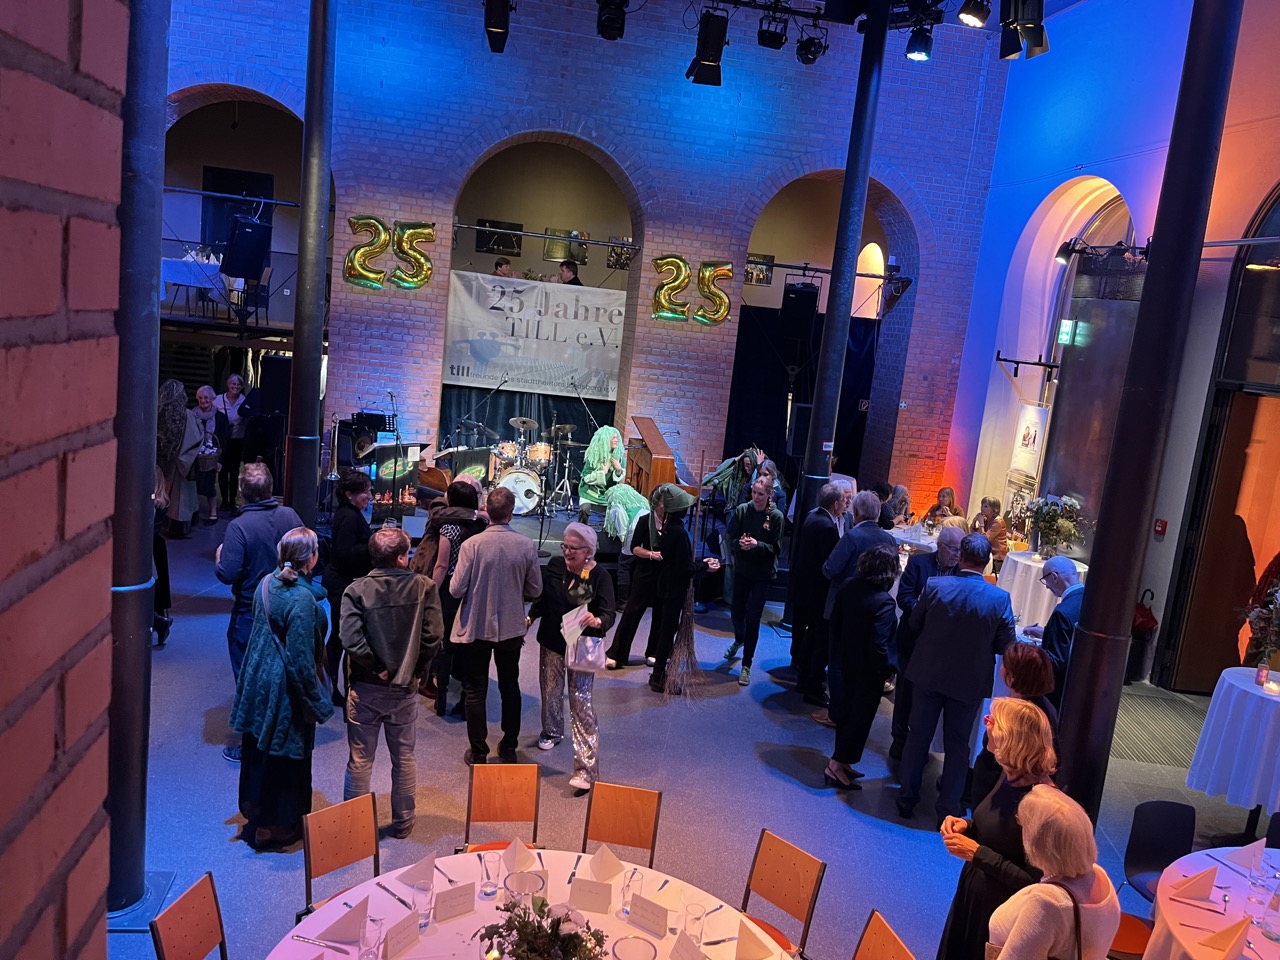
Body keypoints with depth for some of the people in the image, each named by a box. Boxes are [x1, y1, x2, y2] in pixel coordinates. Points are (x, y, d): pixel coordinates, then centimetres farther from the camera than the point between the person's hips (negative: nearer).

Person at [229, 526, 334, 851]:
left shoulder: (267, 583, -3)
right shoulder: (302, 599, -27)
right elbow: (300, 658, -25)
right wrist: (316, 703, -16)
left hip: (258, 679, 8)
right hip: (285, 690, -8)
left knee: (258, 749, 23)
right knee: (286, 756, 10)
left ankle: (254, 810, 42)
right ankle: (277, 827, 25)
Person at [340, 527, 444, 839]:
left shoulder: (356, 590, -12)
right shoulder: (425, 587, -11)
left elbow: (351, 640, -21)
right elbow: (433, 637, -14)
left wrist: (376, 668, -8)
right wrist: (417, 670, -1)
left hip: (365, 688, -1)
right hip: (405, 688, 1)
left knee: (360, 759, 13)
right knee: (404, 758, 17)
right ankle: (403, 822, 30)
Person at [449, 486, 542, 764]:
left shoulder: (472, 544, -18)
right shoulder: (527, 546, -12)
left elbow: (456, 589, -15)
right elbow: (534, 590, -4)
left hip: (475, 627, -2)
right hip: (511, 628, 2)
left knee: (475, 690, 10)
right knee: (510, 687, 19)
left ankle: (479, 753, 18)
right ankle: (509, 748, 30)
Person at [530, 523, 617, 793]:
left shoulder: (600, 576, -17)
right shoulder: (555, 565, -5)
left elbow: (610, 613, -21)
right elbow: (542, 598, 11)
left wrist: (597, 621, -41)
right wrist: (530, 618, 5)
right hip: (551, 641, 5)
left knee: (580, 702, -8)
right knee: (550, 691, 21)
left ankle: (587, 769, -6)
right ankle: (552, 731, 50)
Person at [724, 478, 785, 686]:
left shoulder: (776, 516, -12)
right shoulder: (742, 510, -6)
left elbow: (775, 548, -11)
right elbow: (730, 538, -3)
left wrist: (757, 545, -27)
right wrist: (740, 543, -24)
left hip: (763, 573, -3)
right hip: (742, 569, 3)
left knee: (753, 618, -3)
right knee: (737, 611, 15)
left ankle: (746, 665, 10)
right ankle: (739, 640, 51)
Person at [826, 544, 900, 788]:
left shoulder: (849, 586, -6)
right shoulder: (883, 602, -27)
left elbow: (834, 621, 3)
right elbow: (878, 646, -26)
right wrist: (882, 672, -11)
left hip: (843, 661, 7)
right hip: (866, 669, -7)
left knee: (846, 713, 20)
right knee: (860, 717, 9)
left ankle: (842, 762, 33)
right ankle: (836, 766, 15)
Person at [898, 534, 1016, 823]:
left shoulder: (935, 586, -15)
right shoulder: (999, 598, -16)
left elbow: (915, 624, -2)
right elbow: (1005, 645, -7)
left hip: (928, 674, 1)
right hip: (970, 681, 0)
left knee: (918, 736, 15)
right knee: (957, 744, 14)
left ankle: (907, 799, 26)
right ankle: (948, 809, 21)